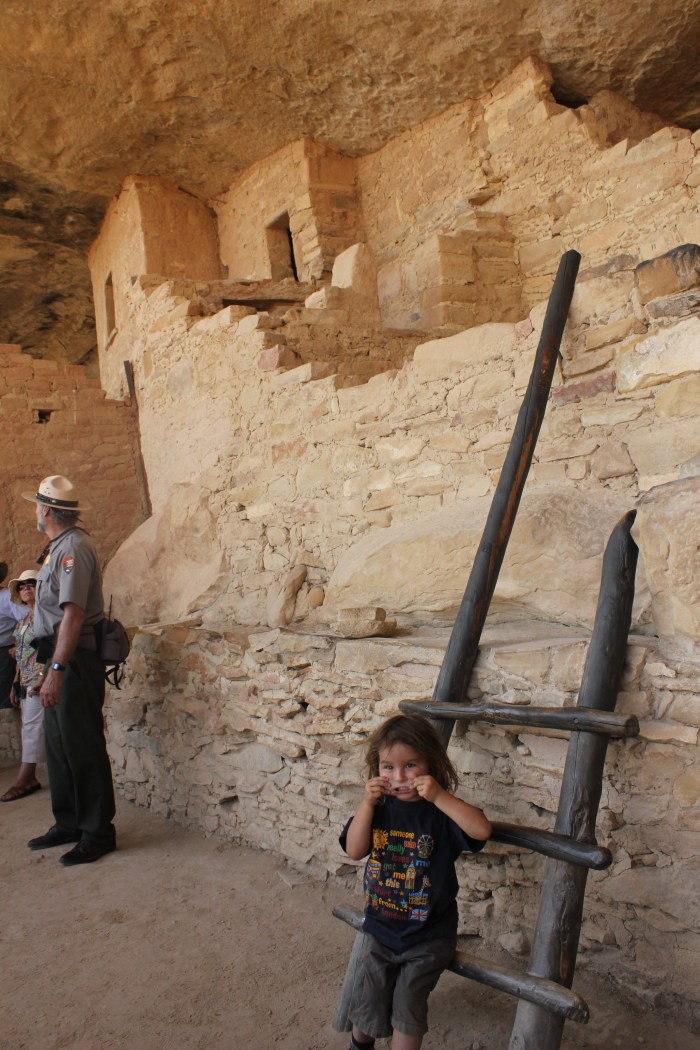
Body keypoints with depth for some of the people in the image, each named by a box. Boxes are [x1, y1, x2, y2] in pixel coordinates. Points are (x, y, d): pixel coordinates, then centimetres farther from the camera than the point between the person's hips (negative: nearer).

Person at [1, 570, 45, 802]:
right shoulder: (23, 620, 18)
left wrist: (43, 678, -23)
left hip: (38, 681, -9)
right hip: (25, 682, 9)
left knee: (32, 728, -7)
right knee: (30, 729, 10)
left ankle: (22, 782, -4)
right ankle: (31, 778, 15)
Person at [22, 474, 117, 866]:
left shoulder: (73, 547, -16)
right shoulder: (60, 546, 16)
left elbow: (73, 614, -25)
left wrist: (56, 670, -28)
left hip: (75, 660, -10)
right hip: (61, 658, 10)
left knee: (83, 748, -2)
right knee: (59, 746, 17)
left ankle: (98, 832, 10)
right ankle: (68, 824, 30)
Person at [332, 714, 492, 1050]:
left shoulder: (441, 811, -19)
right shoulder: (379, 807, -8)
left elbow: (481, 829, -35)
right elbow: (354, 850, -14)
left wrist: (439, 796, -41)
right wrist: (366, 803, -25)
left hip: (427, 938, -4)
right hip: (377, 927, 4)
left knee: (407, 1008, 9)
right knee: (364, 1002, 17)